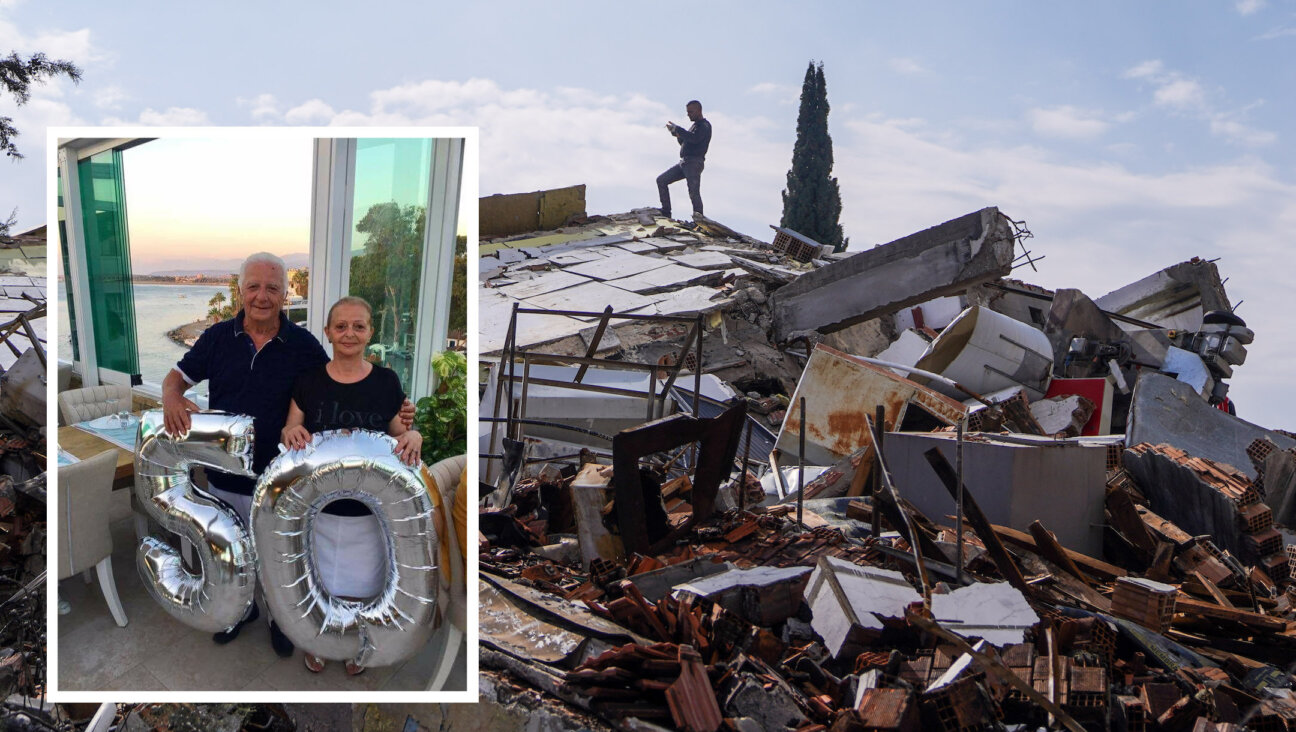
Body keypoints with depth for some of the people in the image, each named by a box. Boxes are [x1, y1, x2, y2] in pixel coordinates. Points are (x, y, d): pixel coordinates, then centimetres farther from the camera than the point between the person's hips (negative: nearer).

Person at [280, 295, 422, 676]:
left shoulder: (387, 382, -4)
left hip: (367, 509, 0)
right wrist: (290, 433, -19)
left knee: (360, 583, 13)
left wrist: (413, 437, -21)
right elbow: (291, 432, 4)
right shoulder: (309, 380, -3)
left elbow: (399, 435, 2)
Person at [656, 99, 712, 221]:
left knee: (694, 192, -17)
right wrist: (677, 134, 9)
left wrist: (677, 129, -19)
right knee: (661, 180, 4)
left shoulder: (705, 125, -5)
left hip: (694, 162, -10)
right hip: (683, 162, 10)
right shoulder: (695, 126, 26)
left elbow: (694, 138, -24)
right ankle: (666, 212, 3)